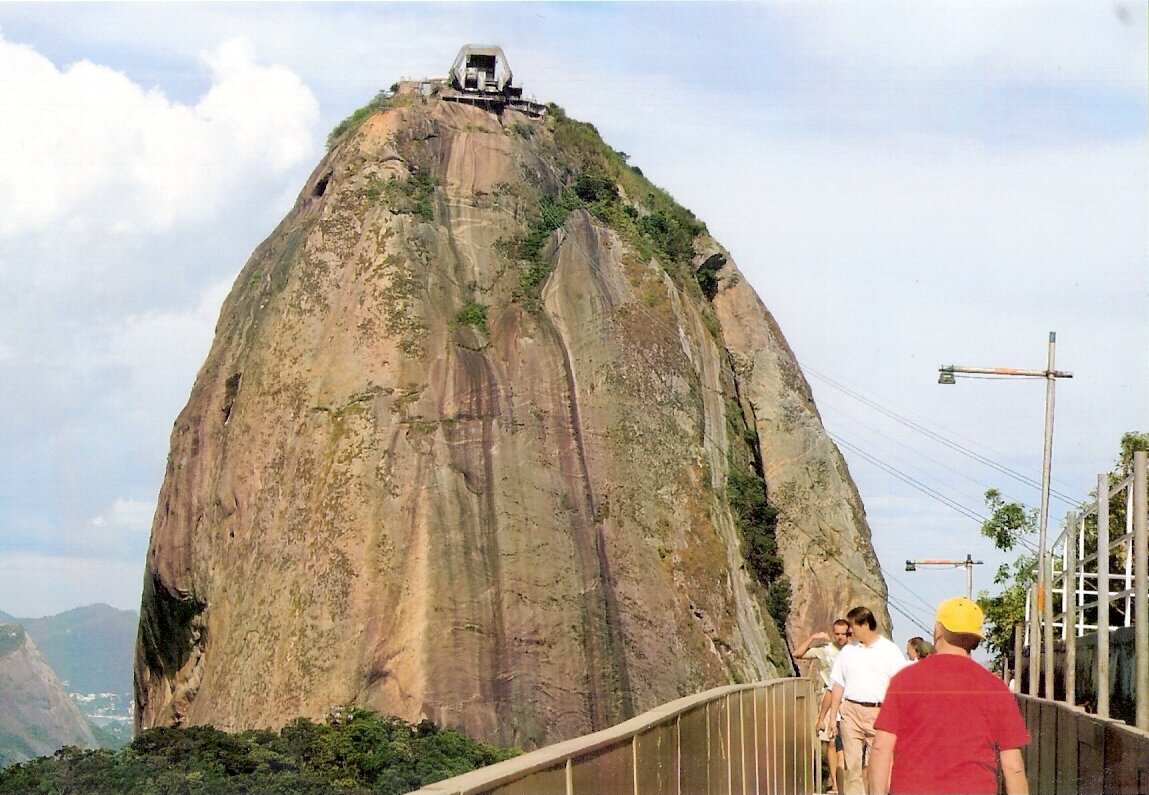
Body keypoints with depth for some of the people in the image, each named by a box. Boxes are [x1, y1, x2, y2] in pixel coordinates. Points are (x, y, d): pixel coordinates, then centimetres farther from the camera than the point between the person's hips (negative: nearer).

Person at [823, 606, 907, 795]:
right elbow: (838, 686, 16)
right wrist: (832, 716, 11)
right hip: (851, 711, 3)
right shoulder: (848, 651, 13)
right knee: (852, 763, 1)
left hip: (878, 713, -3)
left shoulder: (890, 650, 2)